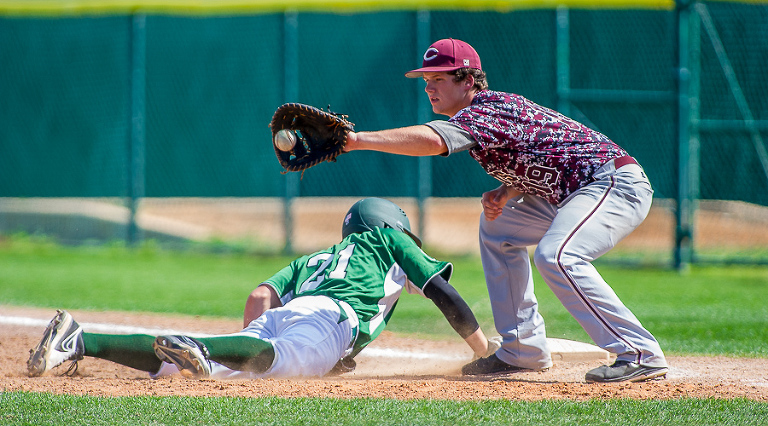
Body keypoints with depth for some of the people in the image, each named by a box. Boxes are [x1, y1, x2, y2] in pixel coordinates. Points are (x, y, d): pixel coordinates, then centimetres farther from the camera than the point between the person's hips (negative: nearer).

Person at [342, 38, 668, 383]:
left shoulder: (487, 112, -18)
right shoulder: (489, 107, 13)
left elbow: (431, 140, -36)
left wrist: (357, 140, -38)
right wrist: (503, 194, 0)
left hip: (617, 184, -11)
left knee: (555, 256, -31)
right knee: (497, 229, 20)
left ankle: (641, 355, -28)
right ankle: (523, 351, 18)